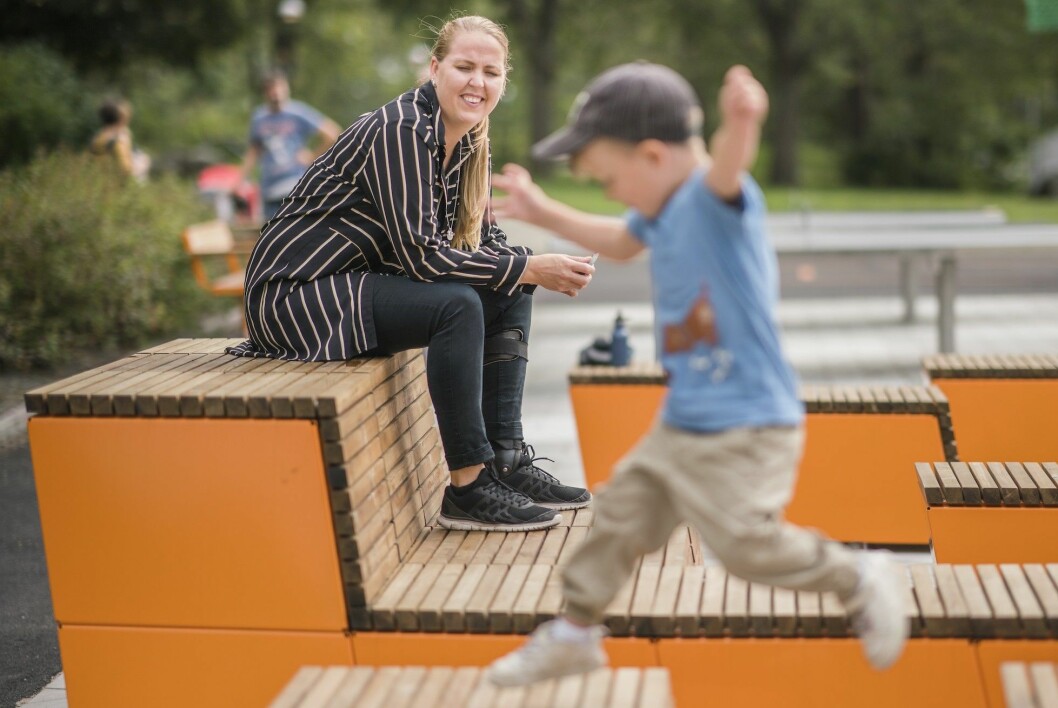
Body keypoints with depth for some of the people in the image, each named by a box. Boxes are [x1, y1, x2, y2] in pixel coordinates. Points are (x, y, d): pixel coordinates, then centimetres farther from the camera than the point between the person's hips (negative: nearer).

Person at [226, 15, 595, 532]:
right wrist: (527, 268, -23)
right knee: (457, 305, -27)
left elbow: (481, 238, 9)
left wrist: (543, 268, -11)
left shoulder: (468, 142, 5)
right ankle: (468, 487, -19)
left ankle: (506, 461, 2)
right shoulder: (402, 131, -22)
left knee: (510, 295, 1)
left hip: (364, 282, 10)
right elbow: (420, 254, -27)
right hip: (294, 294, -9)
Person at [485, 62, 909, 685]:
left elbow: (725, 169, -46)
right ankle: (576, 633, 32)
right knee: (622, 512, 14)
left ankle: (860, 578, 11)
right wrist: (544, 213, 32)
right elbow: (620, 242, 29)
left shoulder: (716, 198, -21)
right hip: (682, 423, 9)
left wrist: (740, 124, -68)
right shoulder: (663, 209, 7)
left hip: (748, 429, -9)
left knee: (747, 541, -14)